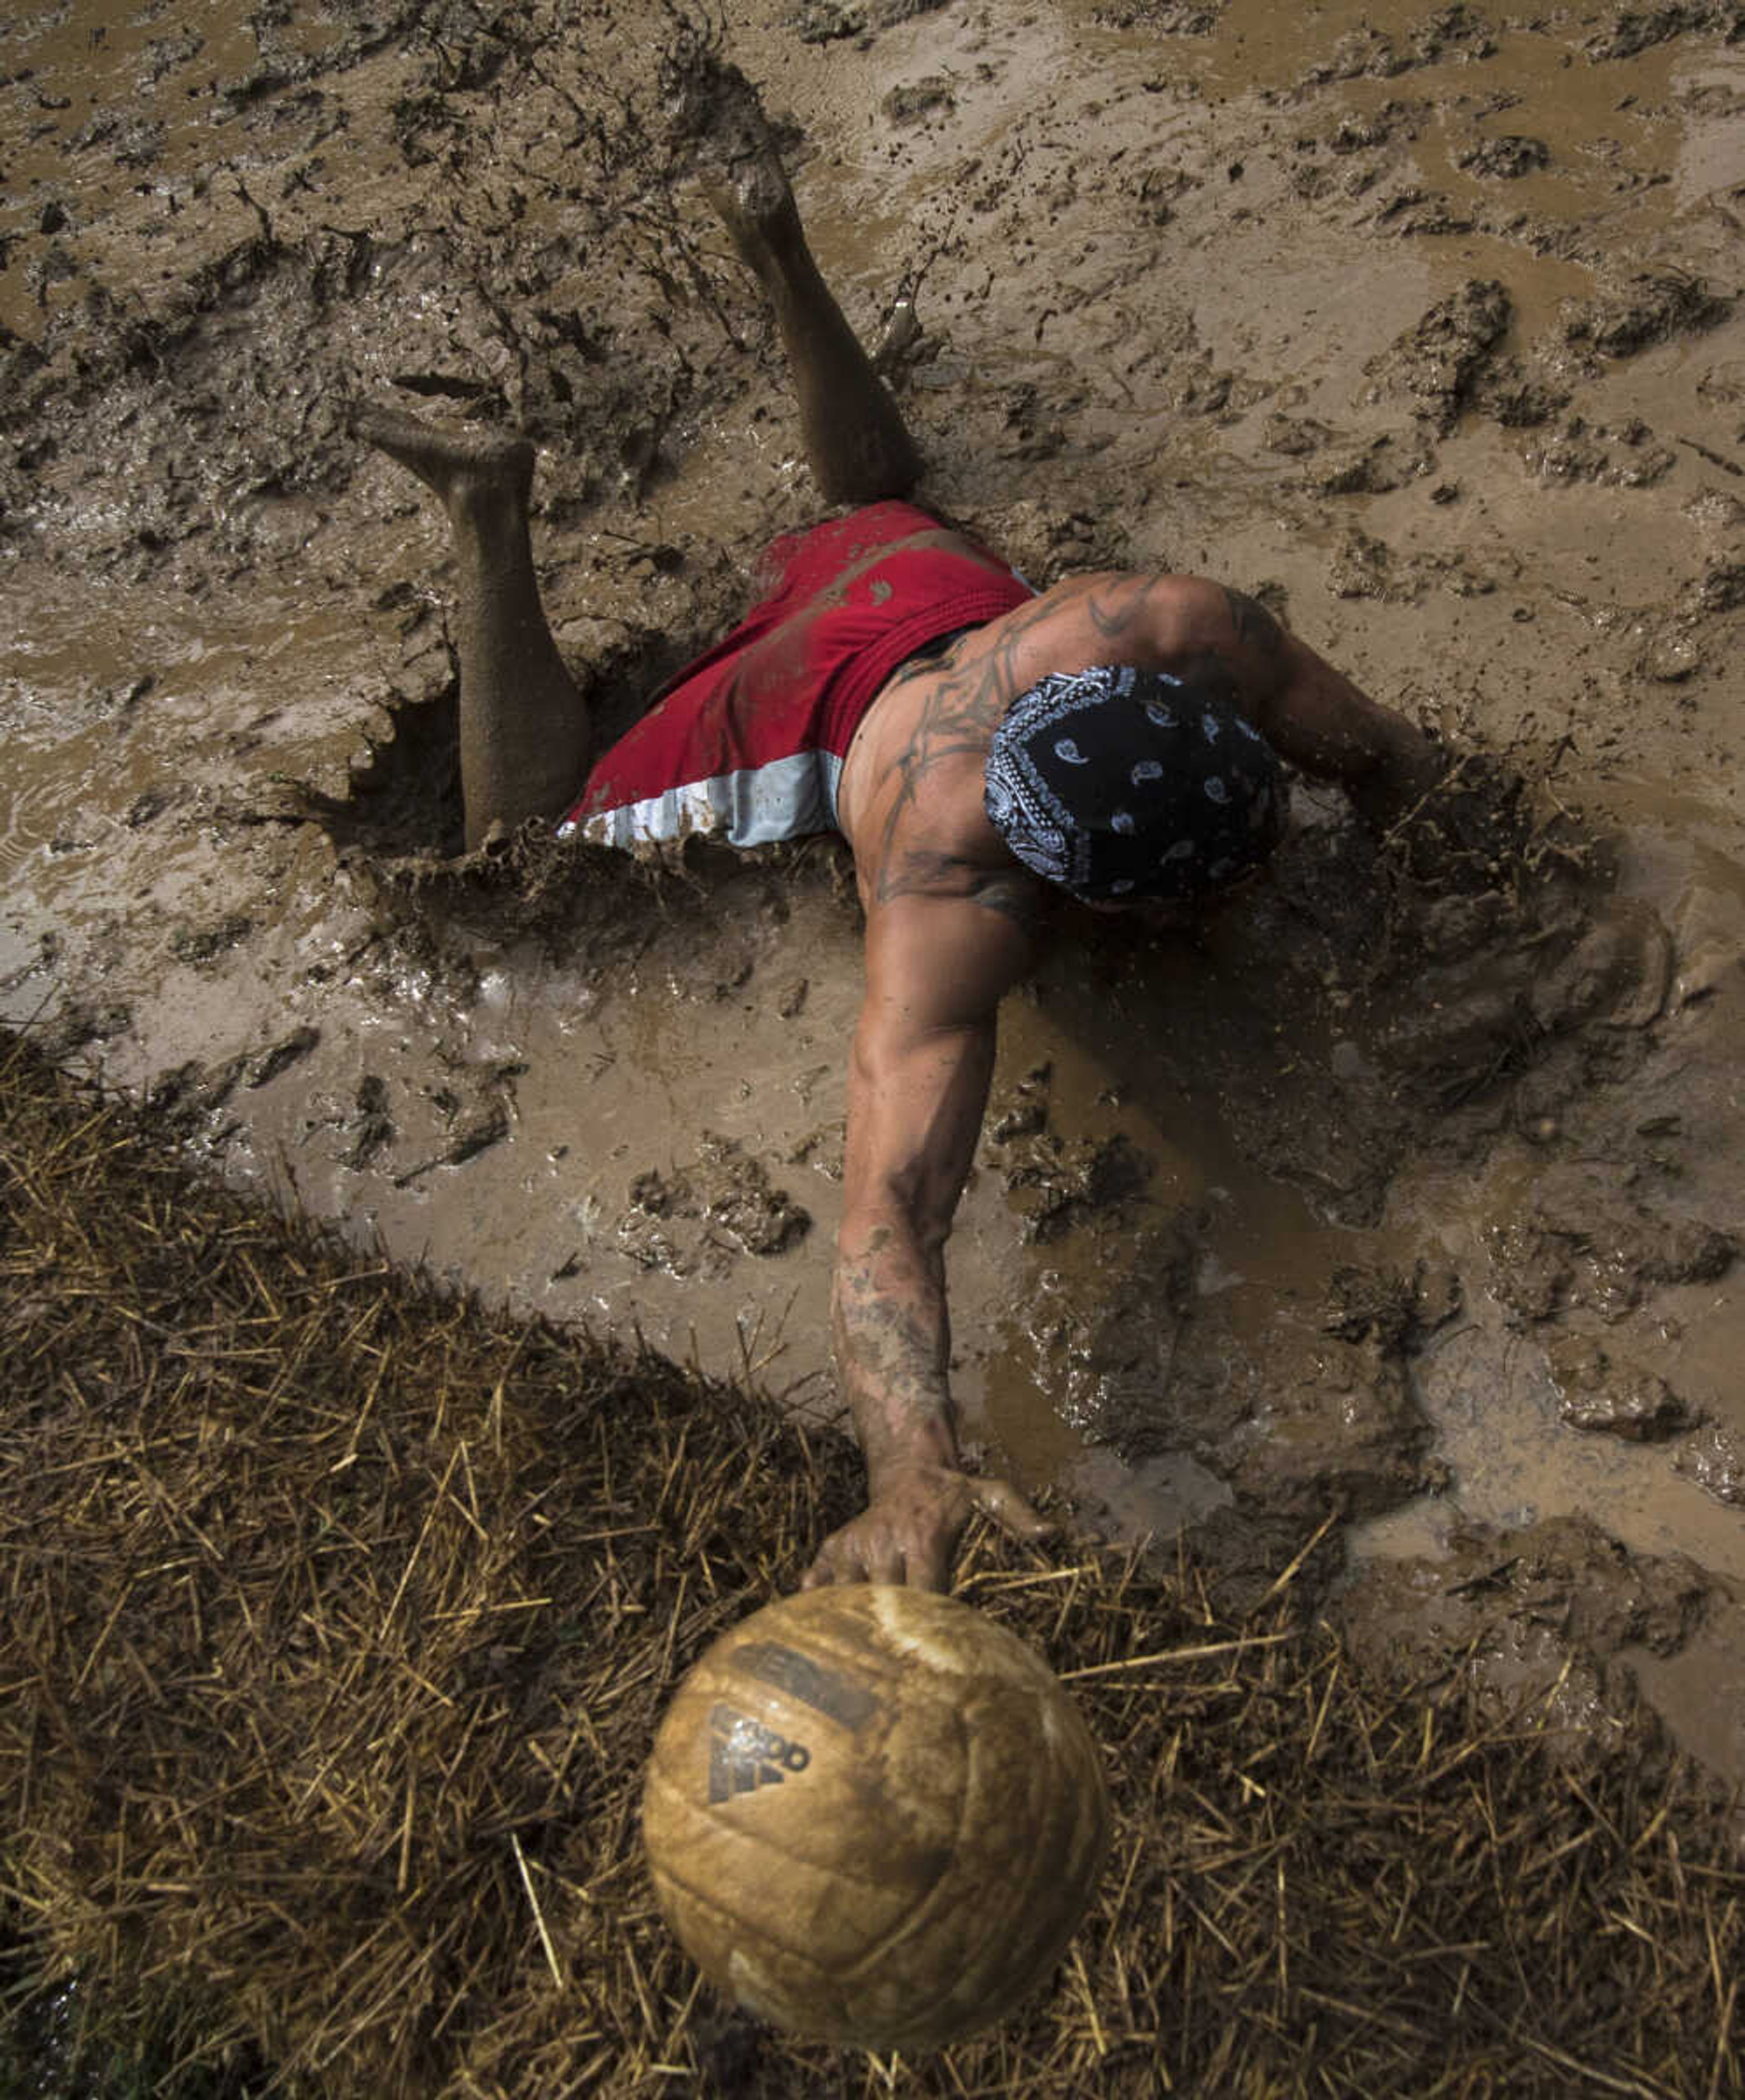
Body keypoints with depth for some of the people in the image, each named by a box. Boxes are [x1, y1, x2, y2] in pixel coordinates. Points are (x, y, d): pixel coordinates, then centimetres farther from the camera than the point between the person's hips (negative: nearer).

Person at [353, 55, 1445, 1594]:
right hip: (796, 724, -4)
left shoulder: (1175, 633, -40)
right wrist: (917, 1475, -68)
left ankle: (769, 239, 45)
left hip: (943, 598, 5)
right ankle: (496, 521, 13)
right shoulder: (951, 917, -49)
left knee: (882, 500, 40)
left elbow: (1395, 765, -20)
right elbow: (889, 1221, -56)